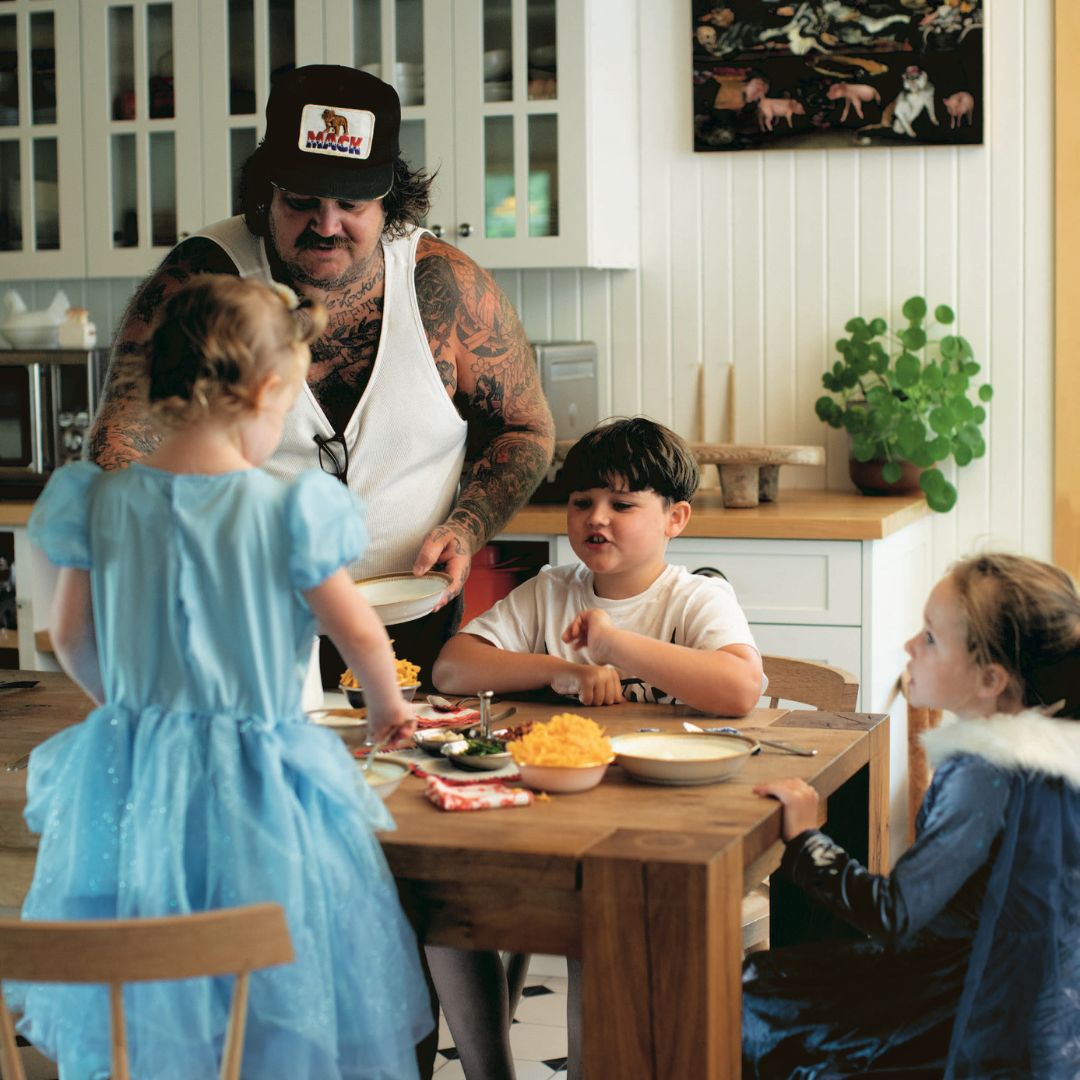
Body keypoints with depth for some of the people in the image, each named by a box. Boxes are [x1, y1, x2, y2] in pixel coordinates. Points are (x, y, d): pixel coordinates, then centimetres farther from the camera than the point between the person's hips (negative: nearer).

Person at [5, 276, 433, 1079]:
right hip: (257, 782, -3)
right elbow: (360, 633, -5)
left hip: (130, 776, 4)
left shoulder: (101, 502, -5)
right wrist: (390, 709, 16)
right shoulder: (286, 511, -14)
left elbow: (71, 639, 5)